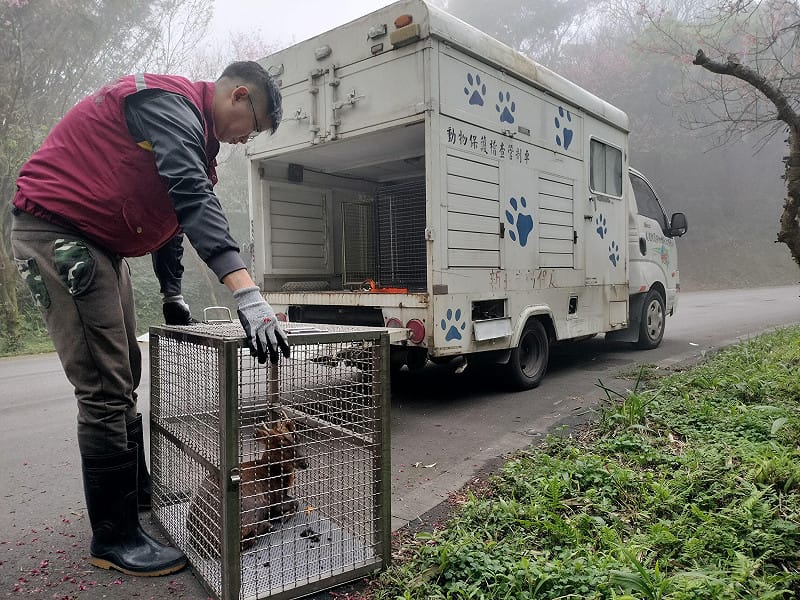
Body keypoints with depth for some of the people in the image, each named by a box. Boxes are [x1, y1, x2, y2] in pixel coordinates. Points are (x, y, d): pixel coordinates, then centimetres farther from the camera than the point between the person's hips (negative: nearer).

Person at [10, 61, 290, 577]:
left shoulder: (189, 129, 14)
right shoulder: (168, 101, -18)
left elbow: (171, 209, 20)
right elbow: (194, 200, -34)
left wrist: (173, 296, 19)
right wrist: (248, 296, -42)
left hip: (101, 244, 10)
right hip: (57, 231, -10)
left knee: (124, 377, 15)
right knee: (104, 389, -10)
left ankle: (139, 490, 31)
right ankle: (114, 538, 3)